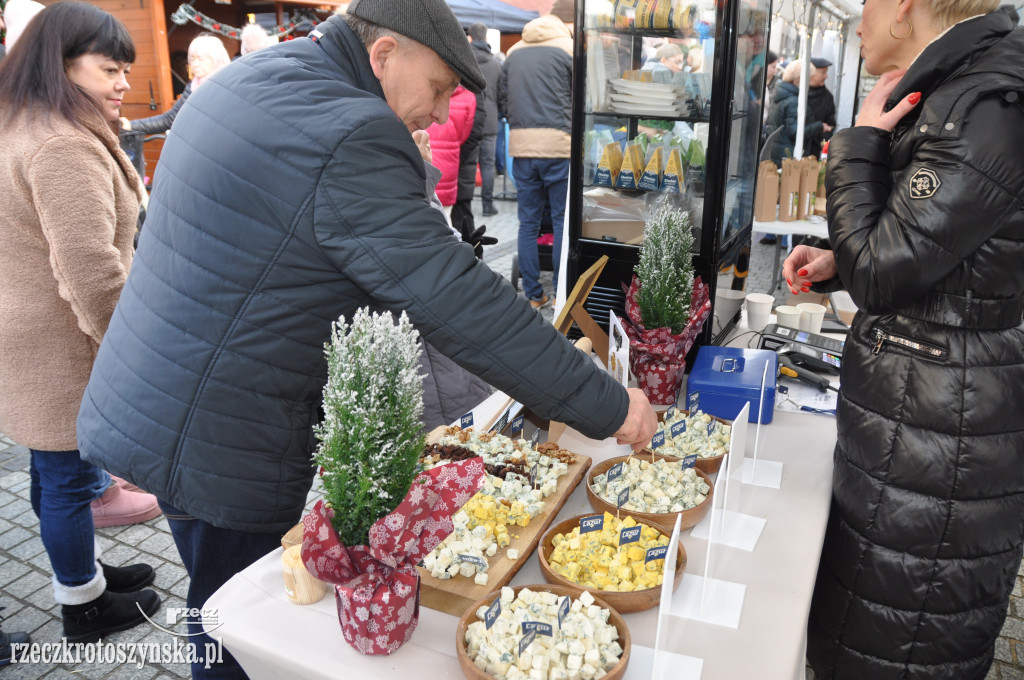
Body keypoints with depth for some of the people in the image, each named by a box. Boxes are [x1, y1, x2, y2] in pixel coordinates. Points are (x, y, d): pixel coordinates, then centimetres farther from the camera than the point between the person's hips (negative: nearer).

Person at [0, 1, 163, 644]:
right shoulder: (63, 146, -24)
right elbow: (93, 278, -28)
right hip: (61, 353, -10)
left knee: (54, 469, 21)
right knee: (67, 477, 6)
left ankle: (81, 571, 40)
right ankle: (84, 607, 24)